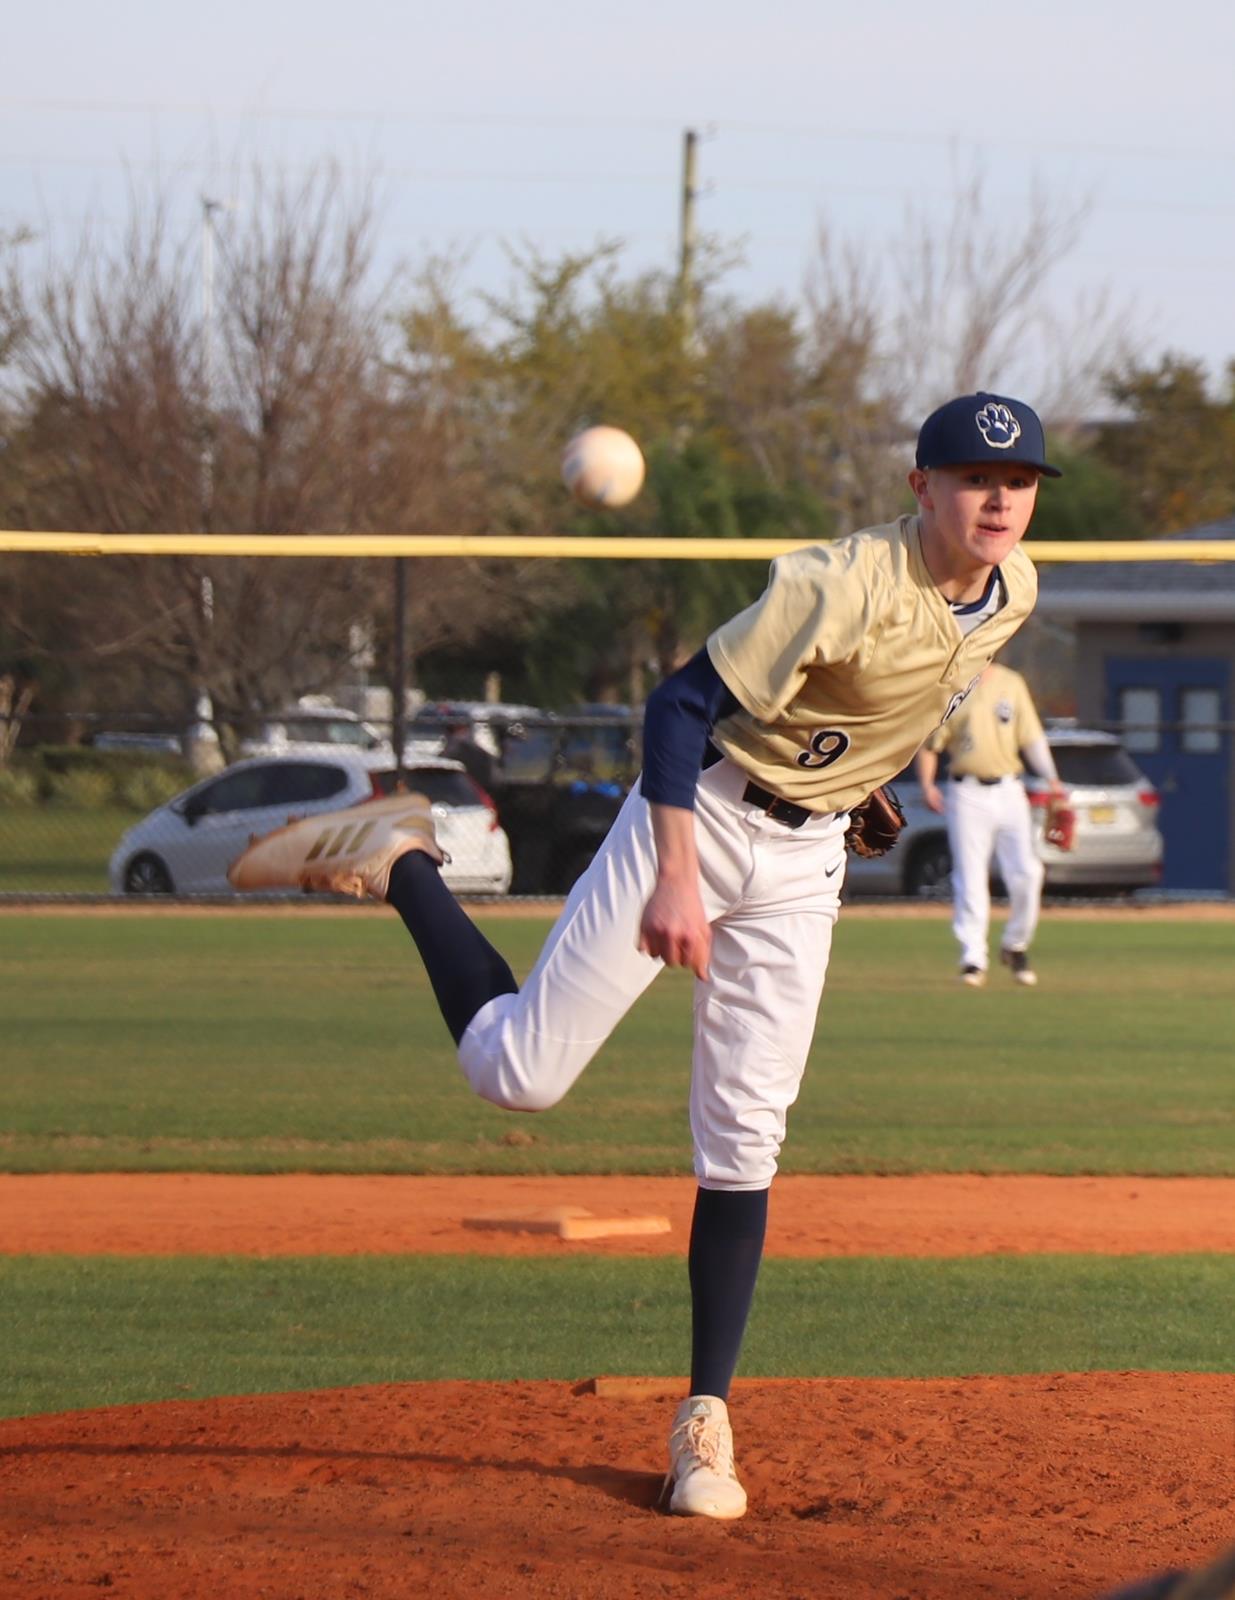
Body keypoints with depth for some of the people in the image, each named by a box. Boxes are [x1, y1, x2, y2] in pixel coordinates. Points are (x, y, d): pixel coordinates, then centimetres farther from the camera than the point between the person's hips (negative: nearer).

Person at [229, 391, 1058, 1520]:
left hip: (806, 861, 5)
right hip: (703, 816, -5)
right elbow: (683, 703, -25)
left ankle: (706, 1423, 4)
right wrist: (677, 878, -31)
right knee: (516, 1073, -7)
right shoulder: (846, 585, -25)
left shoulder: (1014, 593, -3)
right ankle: (397, 861, 15)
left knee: (744, 1143, 0)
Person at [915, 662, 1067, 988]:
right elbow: (928, 743, 2)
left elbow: (1032, 737, 8)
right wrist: (927, 784, -13)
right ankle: (973, 959, -1)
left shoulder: (1012, 685, 9)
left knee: (1026, 873, -4)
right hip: (967, 793, -2)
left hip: (1008, 790, 2)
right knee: (970, 878, -5)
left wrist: (1051, 778, -6)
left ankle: (1015, 946, 16)